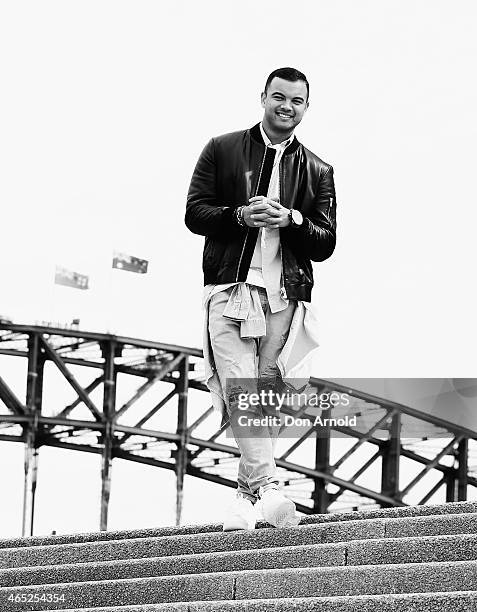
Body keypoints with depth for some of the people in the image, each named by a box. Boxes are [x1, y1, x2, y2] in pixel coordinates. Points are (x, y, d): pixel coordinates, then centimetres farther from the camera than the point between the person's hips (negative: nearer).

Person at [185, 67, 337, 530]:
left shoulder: (317, 171, 15)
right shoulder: (222, 150, 11)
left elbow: (326, 244, 10)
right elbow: (194, 213, 5)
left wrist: (291, 220, -9)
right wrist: (242, 215, -11)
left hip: (285, 296, 2)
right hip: (230, 288, -2)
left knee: (267, 393, -4)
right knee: (240, 390, -15)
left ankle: (246, 495, 1)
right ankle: (267, 488, -21)